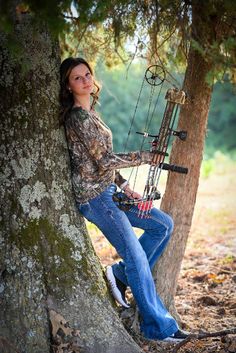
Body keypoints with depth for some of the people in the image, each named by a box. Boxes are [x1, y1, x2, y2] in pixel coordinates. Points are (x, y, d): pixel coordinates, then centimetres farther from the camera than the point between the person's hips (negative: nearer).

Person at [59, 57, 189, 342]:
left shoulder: (90, 113, 14)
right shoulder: (79, 118, -16)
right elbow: (105, 161, -18)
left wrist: (124, 186, 10)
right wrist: (146, 156, -8)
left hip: (109, 191, 9)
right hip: (94, 196, -9)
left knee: (164, 225, 10)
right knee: (137, 257, -7)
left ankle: (120, 274, 13)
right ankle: (159, 327, 3)